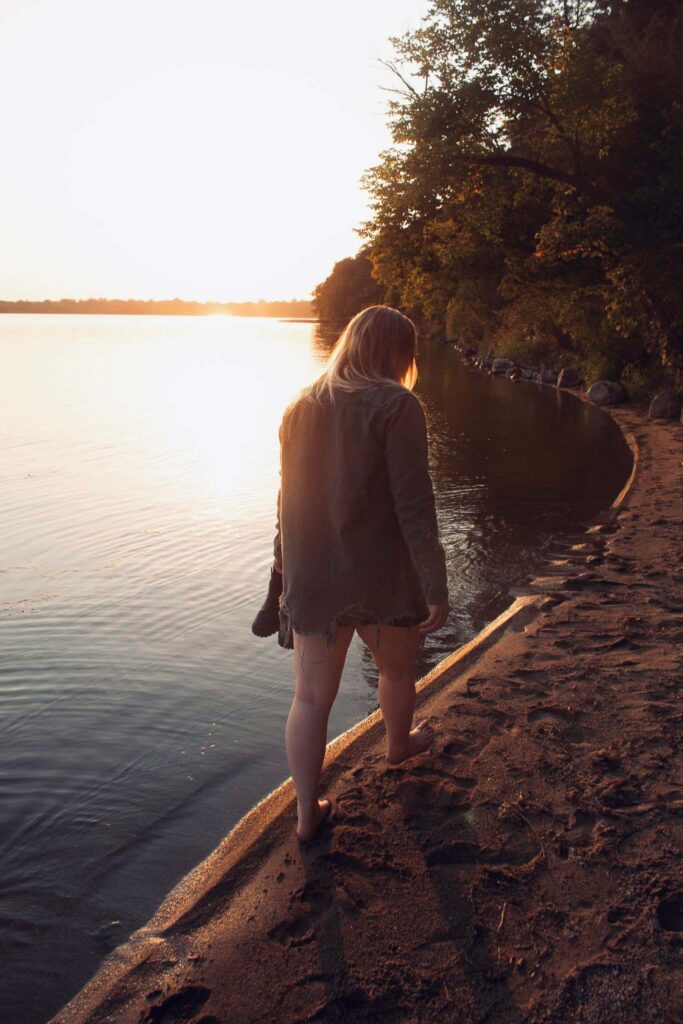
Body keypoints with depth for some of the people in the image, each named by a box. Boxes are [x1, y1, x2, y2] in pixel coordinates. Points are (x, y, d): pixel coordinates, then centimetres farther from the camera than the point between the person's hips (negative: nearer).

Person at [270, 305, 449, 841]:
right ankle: (400, 744, 51)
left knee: (311, 697, 11)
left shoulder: (301, 407, 3)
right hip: (381, 576, -3)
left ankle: (307, 812, 18)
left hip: (311, 577, 4)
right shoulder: (396, 406, -14)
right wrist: (437, 588, -14)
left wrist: (285, 557, 27)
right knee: (397, 669, 25)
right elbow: (414, 507, -19)